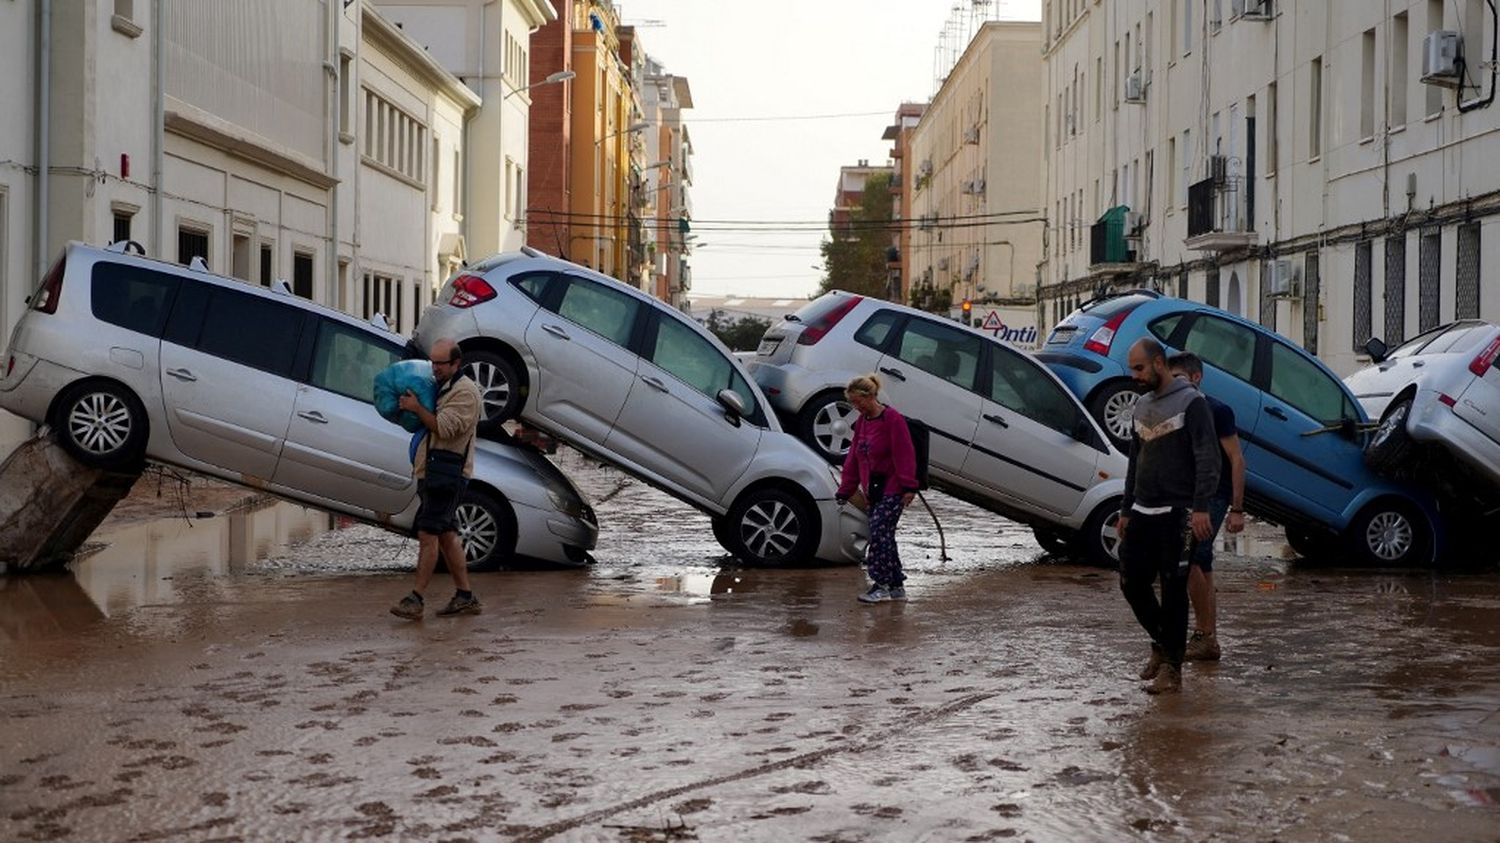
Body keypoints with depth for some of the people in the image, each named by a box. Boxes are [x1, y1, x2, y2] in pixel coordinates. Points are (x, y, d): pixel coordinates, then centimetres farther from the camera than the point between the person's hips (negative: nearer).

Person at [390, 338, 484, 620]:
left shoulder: (465, 391, -10)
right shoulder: (440, 387, 21)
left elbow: (444, 427, -20)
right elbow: (427, 425, 28)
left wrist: (417, 408, -15)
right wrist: (409, 408, 10)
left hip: (447, 472, -10)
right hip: (431, 471, 10)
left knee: (428, 533, -12)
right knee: (446, 534, 10)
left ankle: (415, 599, -12)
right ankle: (465, 597, 15)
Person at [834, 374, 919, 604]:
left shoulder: (892, 419, -12)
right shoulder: (862, 421, 13)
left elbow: (904, 455, -15)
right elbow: (853, 458, 17)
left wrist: (908, 487, -19)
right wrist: (844, 491, 17)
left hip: (892, 490, -8)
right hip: (872, 491, 8)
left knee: (878, 533, -14)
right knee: (884, 536, 9)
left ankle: (881, 586, -9)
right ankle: (897, 587, 16)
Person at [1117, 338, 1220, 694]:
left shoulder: (1191, 402, -7)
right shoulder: (1142, 405, 16)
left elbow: (1207, 459, -13)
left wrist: (1201, 507, -21)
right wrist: (1126, 510, 20)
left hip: (1176, 514, -7)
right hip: (1142, 513, 7)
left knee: (1173, 590, -4)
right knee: (1132, 583, 6)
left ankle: (1172, 668, 1)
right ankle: (1161, 644, 27)